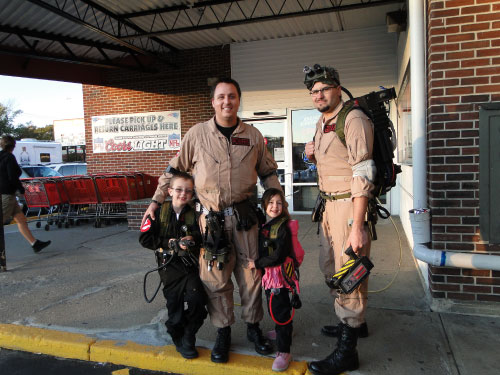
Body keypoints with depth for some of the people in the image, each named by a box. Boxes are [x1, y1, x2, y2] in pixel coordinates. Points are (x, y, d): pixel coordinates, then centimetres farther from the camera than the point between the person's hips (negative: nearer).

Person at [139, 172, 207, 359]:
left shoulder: (194, 214, 4)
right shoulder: (159, 212, 1)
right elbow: (145, 238, -1)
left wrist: (194, 240, -14)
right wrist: (170, 243, -9)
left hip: (191, 264, 1)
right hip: (170, 265, -1)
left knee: (196, 297, -17)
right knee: (175, 304, -4)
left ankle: (188, 337, 8)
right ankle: (178, 338, 25)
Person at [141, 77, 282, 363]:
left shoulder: (253, 136, 6)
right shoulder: (197, 134, 1)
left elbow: (268, 172, 16)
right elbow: (175, 169, 9)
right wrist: (156, 201, 8)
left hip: (244, 214, 2)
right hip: (212, 218, -1)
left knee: (251, 274, 9)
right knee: (216, 278, 5)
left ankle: (253, 327, 29)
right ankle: (223, 334, 24)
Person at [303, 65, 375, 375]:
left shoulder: (353, 120, -15)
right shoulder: (322, 123, 13)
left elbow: (363, 175, -21)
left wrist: (357, 226, -25)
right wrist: (313, 156, 2)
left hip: (350, 205, -9)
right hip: (330, 204, 9)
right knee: (330, 267, 19)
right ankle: (353, 322, 41)